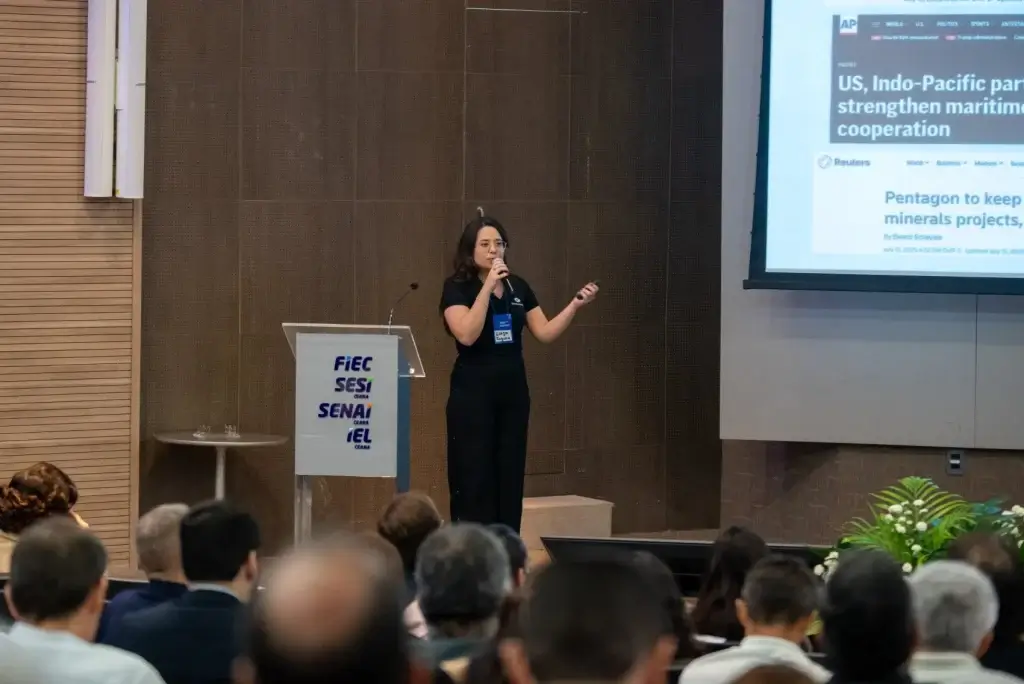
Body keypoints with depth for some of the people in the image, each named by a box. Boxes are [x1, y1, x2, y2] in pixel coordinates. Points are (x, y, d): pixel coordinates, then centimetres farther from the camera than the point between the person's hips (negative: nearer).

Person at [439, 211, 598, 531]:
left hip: (513, 391, 6)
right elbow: (466, 335, -22)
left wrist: (575, 304, -6)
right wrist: (488, 286, -24)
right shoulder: (457, 288, -7)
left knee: (510, 479, 7)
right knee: (474, 481, -6)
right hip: (473, 393, -6)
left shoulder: (518, 287, 9)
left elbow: (545, 333, 7)